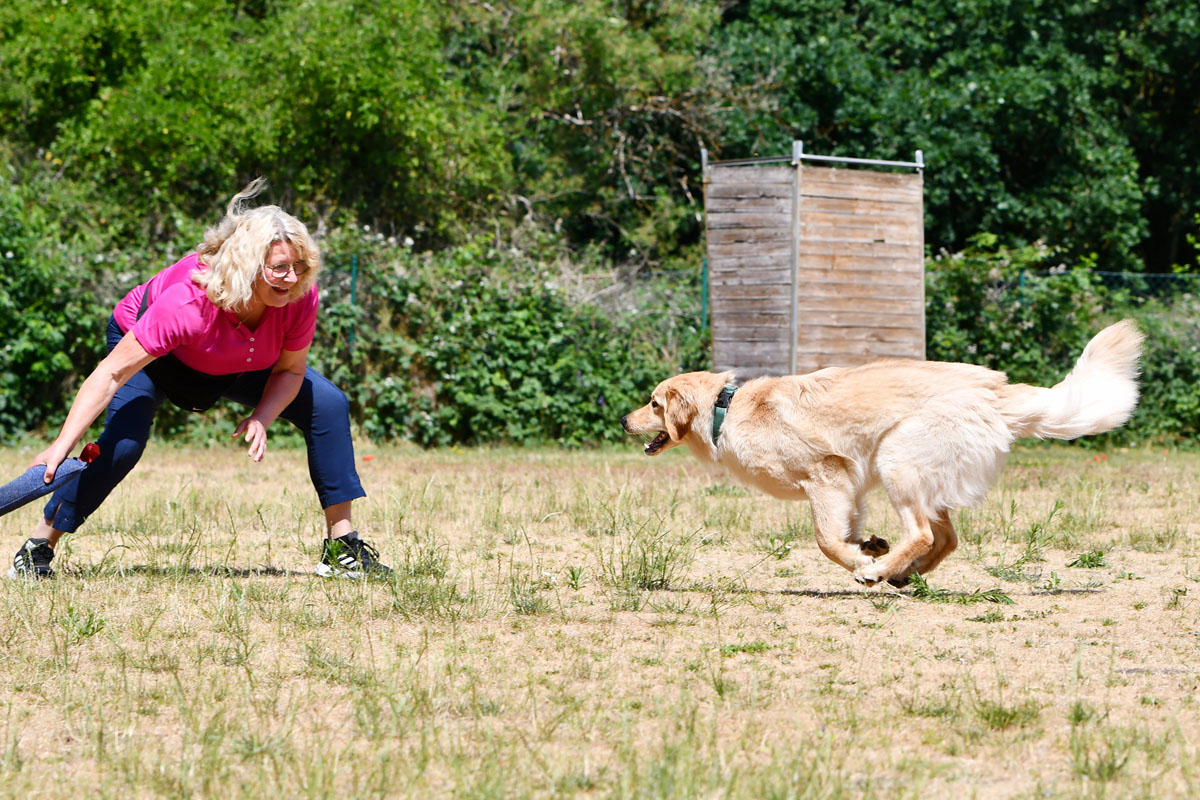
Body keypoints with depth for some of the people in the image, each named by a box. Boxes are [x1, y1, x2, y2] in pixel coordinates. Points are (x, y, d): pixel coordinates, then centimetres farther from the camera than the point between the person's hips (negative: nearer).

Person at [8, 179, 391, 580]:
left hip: (239, 365, 5)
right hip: (151, 351, -5)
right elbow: (111, 374, -42)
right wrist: (61, 447, -47)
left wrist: (261, 418, -33)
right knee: (123, 441, -29)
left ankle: (342, 547, -1)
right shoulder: (186, 303, -44)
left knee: (327, 404, -8)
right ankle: (39, 546, -15)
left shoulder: (300, 296, -31)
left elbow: (290, 370, -13)